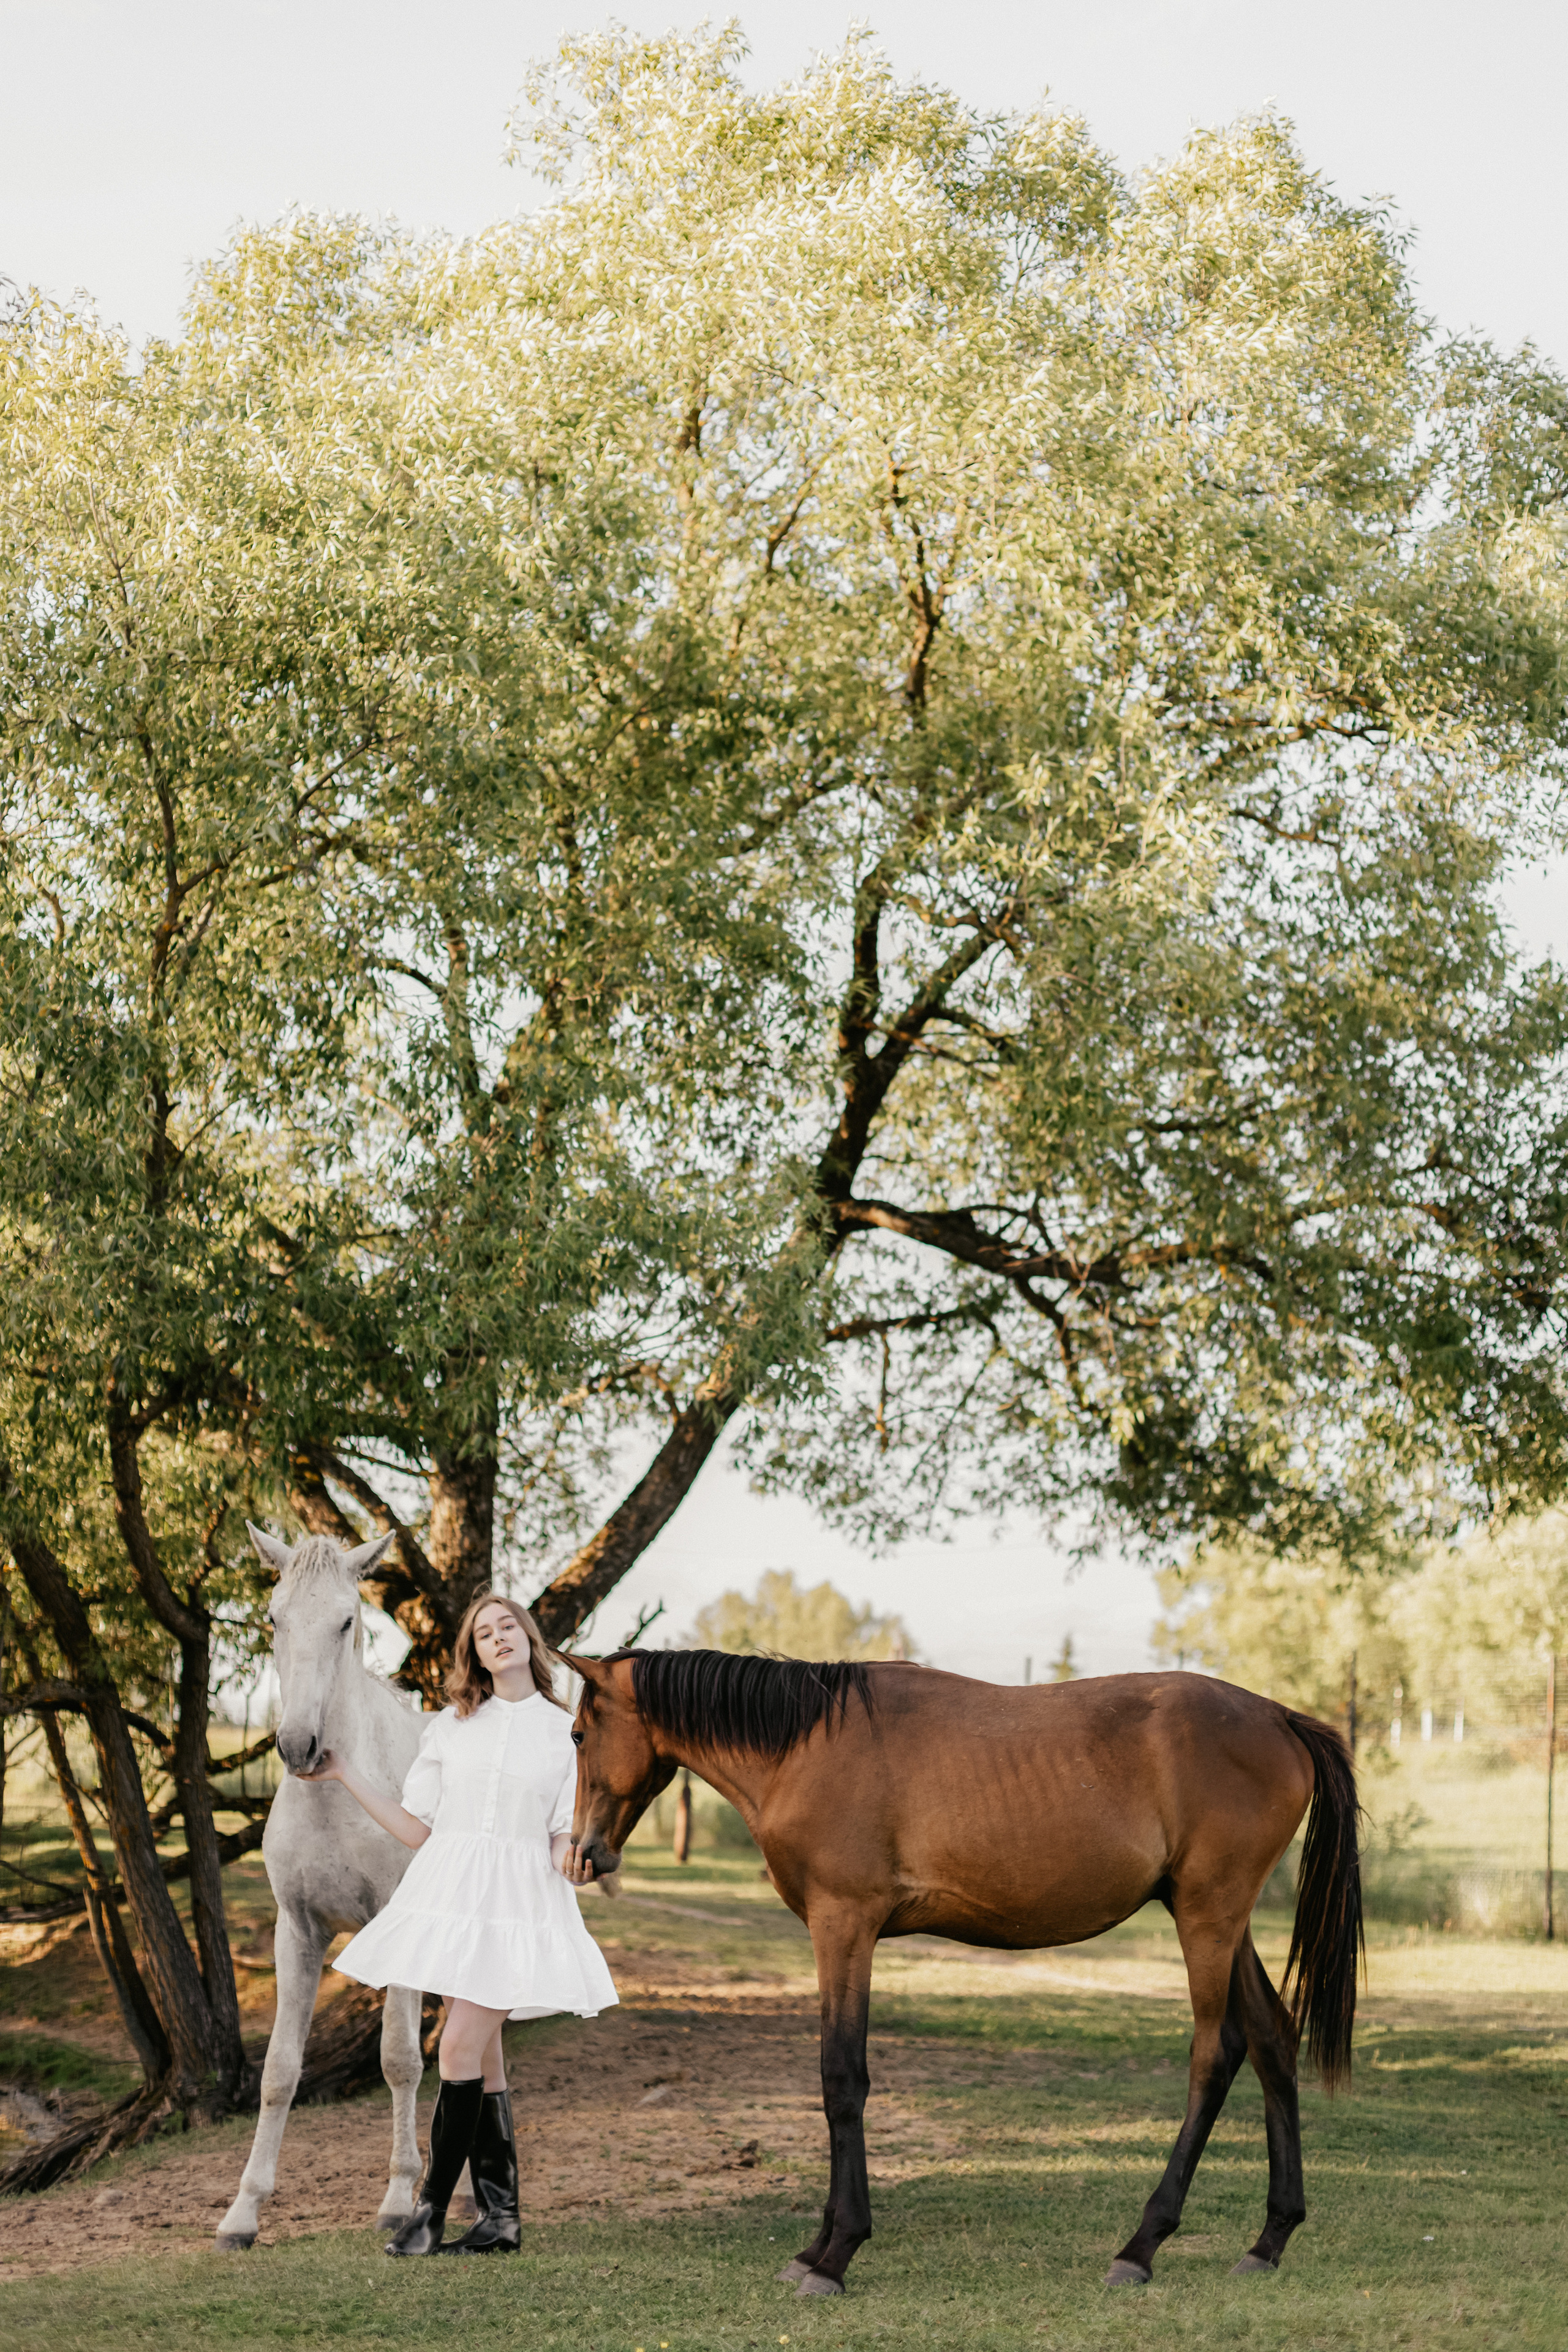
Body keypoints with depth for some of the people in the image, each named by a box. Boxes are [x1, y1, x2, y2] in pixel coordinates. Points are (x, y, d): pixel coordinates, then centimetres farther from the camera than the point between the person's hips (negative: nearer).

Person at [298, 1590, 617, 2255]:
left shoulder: (565, 1732, 5)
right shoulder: (449, 1727, 11)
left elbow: (564, 1836, 5)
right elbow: (416, 1828, 10)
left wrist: (572, 1861, -18)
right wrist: (345, 1775, 8)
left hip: (521, 1897, -3)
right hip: (450, 1893, 3)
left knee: (462, 2046, -11)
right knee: (481, 2054, 4)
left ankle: (432, 2209, -3)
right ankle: (500, 2216, 9)